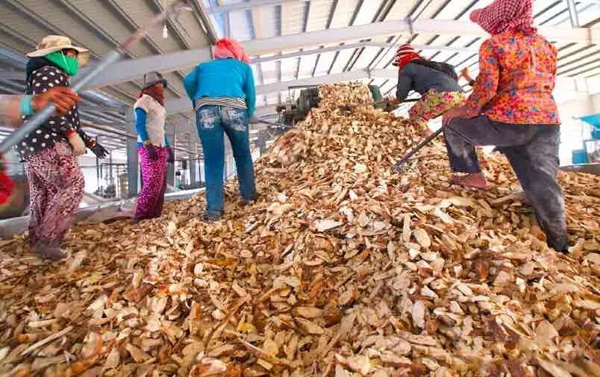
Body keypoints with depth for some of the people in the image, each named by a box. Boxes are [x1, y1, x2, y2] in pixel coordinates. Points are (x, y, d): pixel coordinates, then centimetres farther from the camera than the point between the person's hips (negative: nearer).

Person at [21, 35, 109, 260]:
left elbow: (65, 120, 30)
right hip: (47, 142, -11)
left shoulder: (58, 78, 30)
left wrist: (90, 142, 27)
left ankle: (38, 240, 15)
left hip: (33, 145, 11)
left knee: (43, 194, 10)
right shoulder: (49, 72, -1)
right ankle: (47, 240, -16)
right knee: (73, 185, -17)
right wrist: (72, 135, -23)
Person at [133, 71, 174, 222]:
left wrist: (168, 148, 19)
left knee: (161, 184, 2)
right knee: (153, 183, -17)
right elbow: (139, 125, -12)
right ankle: (141, 218, -12)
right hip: (148, 147, -8)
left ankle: (154, 217, 4)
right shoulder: (144, 101, -1)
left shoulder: (158, 104, 24)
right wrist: (148, 145, -23)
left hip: (160, 147, 9)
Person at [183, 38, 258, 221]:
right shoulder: (243, 66, 29)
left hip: (205, 108, 1)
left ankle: (214, 209, -1)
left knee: (213, 160, 3)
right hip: (234, 106, -1)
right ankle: (249, 196, 21)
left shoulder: (204, 66, 33)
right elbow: (251, 93, 18)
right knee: (242, 154, 16)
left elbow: (188, 82, 16)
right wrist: (248, 114, 29)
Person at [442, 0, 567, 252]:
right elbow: (548, 84, 24)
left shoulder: (493, 45, -1)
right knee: (544, 185, 8)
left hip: (508, 122, -6)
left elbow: (486, 88, -12)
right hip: (548, 122, 6)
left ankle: (472, 175, 14)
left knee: (453, 122, 16)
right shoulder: (544, 44, 19)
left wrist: (465, 111, 1)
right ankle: (558, 245, 13)